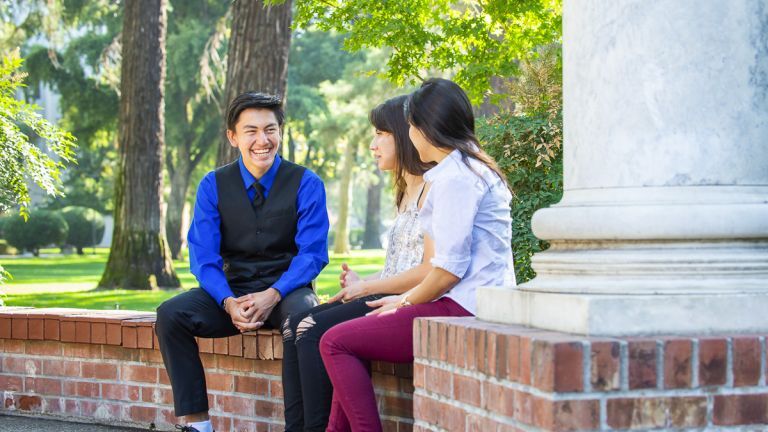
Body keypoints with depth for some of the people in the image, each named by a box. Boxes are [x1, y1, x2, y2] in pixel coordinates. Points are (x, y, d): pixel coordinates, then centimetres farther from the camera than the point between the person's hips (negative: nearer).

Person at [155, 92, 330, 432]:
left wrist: (272, 296, -25)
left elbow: (313, 253, -8)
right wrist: (229, 302, -23)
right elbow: (203, 256, -3)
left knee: (304, 318, -38)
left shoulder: (306, 184, -2)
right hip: (232, 289, 3)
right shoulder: (213, 186, 3)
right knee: (170, 315, -23)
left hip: (287, 289, -3)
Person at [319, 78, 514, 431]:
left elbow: (451, 267, -18)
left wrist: (406, 302, -2)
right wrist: (405, 299, 14)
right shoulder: (474, 168, 20)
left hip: (462, 309, -11)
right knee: (353, 337, 16)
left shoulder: (454, 176, -12)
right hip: (472, 306, 11)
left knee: (335, 343, -9)